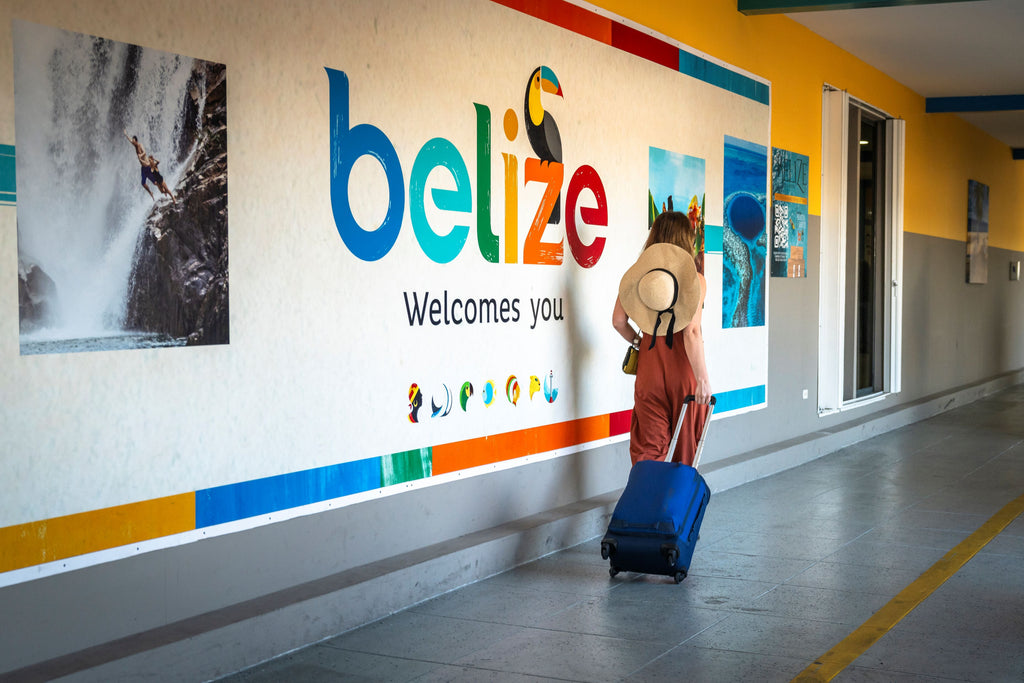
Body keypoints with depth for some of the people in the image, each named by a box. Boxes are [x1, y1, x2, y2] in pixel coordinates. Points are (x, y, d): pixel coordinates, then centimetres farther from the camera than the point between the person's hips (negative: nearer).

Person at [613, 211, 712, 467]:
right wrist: (703, 379, -17)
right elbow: (692, 333, -17)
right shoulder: (695, 279, -9)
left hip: (649, 366, 2)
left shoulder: (637, 274, 0)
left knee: (648, 448, 6)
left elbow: (618, 321, -1)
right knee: (685, 446, 12)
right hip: (683, 369, -2)